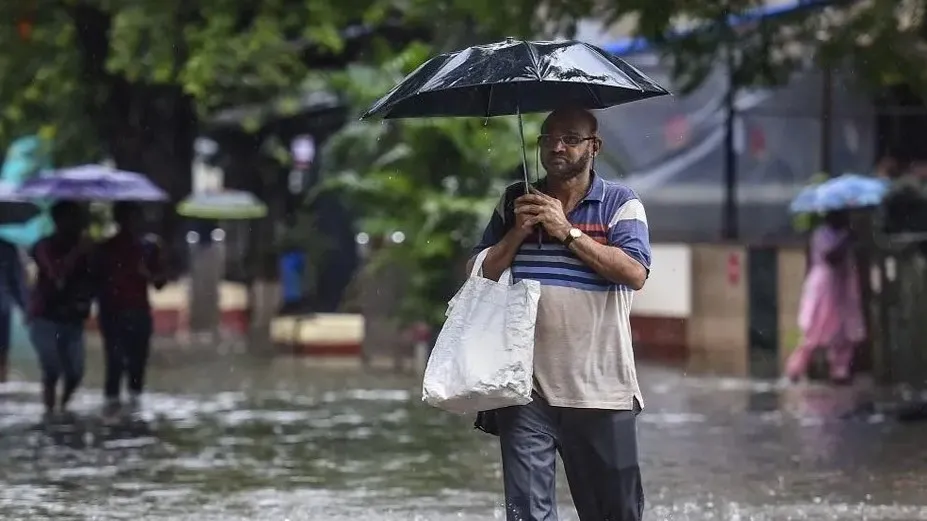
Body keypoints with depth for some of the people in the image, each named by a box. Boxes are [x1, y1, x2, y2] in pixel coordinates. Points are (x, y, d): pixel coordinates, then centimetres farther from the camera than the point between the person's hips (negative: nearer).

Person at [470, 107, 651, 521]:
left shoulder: (621, 204, 3)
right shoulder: (515, 203, 12)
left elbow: (635, 273, -13)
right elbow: (480, 274, 9)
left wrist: (567, 232, -13)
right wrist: (518, 233, -7)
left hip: (600, 390, -2)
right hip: (526, 386, 2)